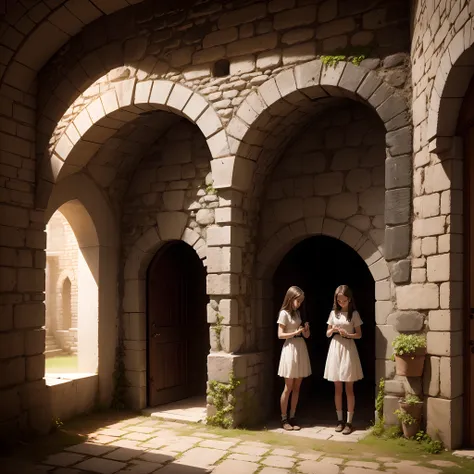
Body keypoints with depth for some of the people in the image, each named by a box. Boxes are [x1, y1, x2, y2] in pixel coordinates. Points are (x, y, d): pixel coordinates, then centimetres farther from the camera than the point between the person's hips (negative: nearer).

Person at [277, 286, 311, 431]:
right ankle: (284, 419, 8)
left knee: (297, 387, 8)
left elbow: (305, 335, 15)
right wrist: (296, 332, -20)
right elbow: (280, 335, -11)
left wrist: (305, 330, -6)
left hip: (301, 348, 7)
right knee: (288, 388, -1)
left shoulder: (297, 313, 13)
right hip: (290, 348, -7)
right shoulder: (284, 313, -7)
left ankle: (292, 417, 15)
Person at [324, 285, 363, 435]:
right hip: (335, 348, 3)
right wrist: (333, 330, -11)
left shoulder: (354, 314, -1)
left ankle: (349, 422, 7)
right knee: (337, 389, 7)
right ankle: (340, 419, 17)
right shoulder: (333, 313, 7)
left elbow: (359, 334, 1)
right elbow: (327, 334, 11)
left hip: (348, 349, -3)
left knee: (349, 389, 1)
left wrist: (348, 334, -17)